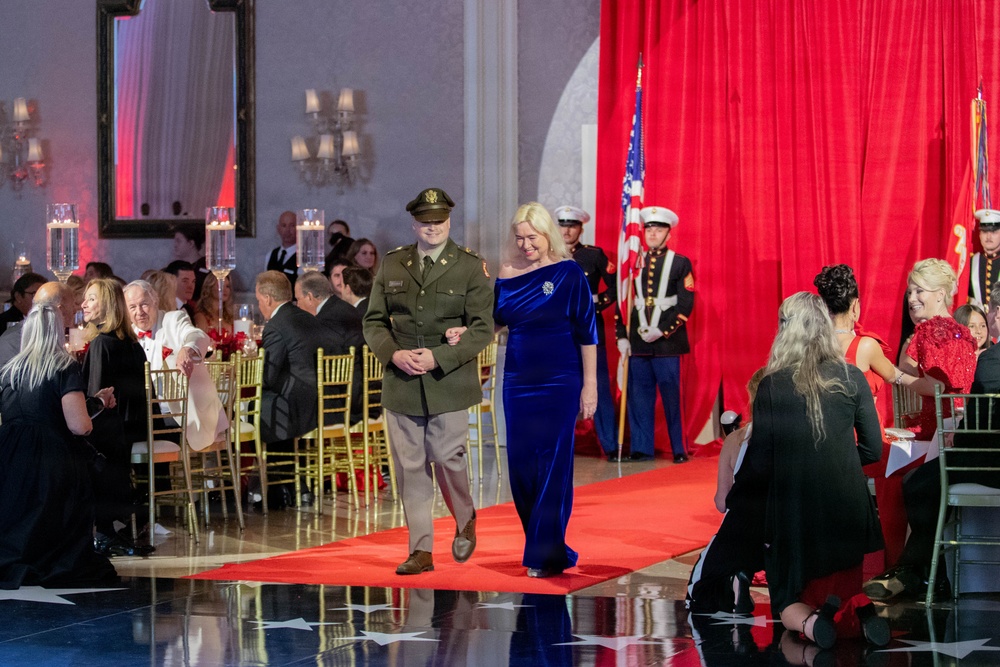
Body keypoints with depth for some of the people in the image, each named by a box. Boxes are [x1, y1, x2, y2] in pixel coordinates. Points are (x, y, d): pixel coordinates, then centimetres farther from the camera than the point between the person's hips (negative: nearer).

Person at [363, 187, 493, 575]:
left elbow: (483, 329, -6)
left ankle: (465, 521, 28)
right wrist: (394, 354, -9)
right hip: (400, 383, 3)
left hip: (449, 383, -3)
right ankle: (421, 551, 10)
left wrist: (438, 358, -16)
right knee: (410, 467, 2)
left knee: (447, 459, -3)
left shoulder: (470, 267, -1)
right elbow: (373, 321, 11)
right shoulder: (392, 265, 9)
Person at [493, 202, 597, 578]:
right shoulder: (507, 275, 7)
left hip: (559, 383, -5)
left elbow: (586, 332, -5)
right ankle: (540, 544, 18)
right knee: (520, 465, 4)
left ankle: (547, 555, 1)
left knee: (553, 465, -4)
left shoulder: (569, 273, -5)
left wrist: (590, 385, -9)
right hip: (518, 382, 5)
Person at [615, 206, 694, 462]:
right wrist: (622, 336, 3)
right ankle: (641, 448, 9)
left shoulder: (681, 263, 3)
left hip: (667, 342, -3)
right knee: (638, 396, 3)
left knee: (672, 397, -2)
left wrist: (662, 331, -12)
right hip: (637, 342, 3)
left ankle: (679, 450, 4)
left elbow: (686, 305, -3)